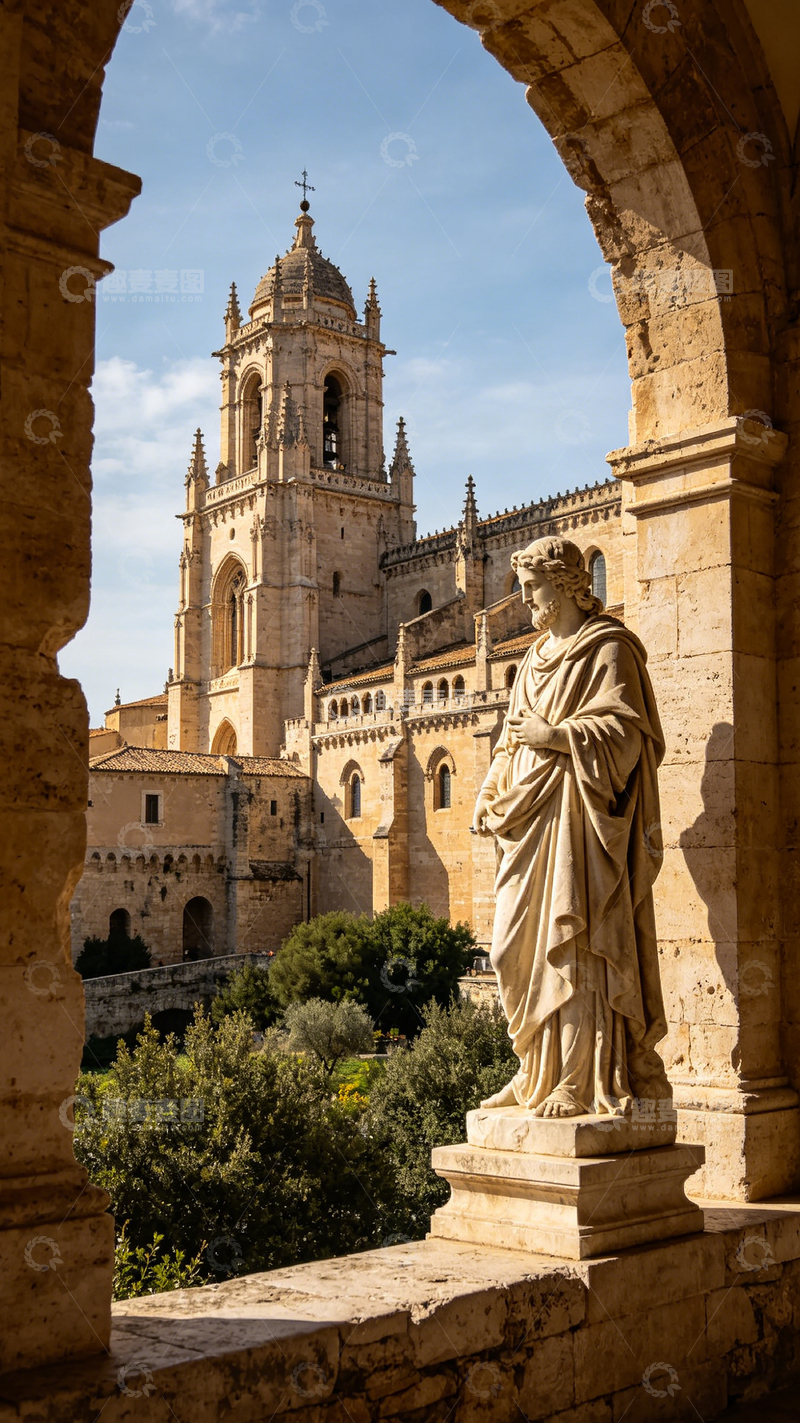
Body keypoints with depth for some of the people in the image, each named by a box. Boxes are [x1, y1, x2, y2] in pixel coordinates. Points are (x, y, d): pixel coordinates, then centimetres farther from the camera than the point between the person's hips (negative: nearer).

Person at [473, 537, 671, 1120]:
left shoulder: (608, 649, -3)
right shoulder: (538, 657, 20)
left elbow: (624, 729, -12)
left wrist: (556, 735, -18)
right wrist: (490, 796, 11)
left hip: (580, 819, -8)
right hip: (533, 817, 8)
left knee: (574, 940, -9)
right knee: (525, 950, 6)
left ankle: (585, 1082, -5)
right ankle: (540, 1074, 13)